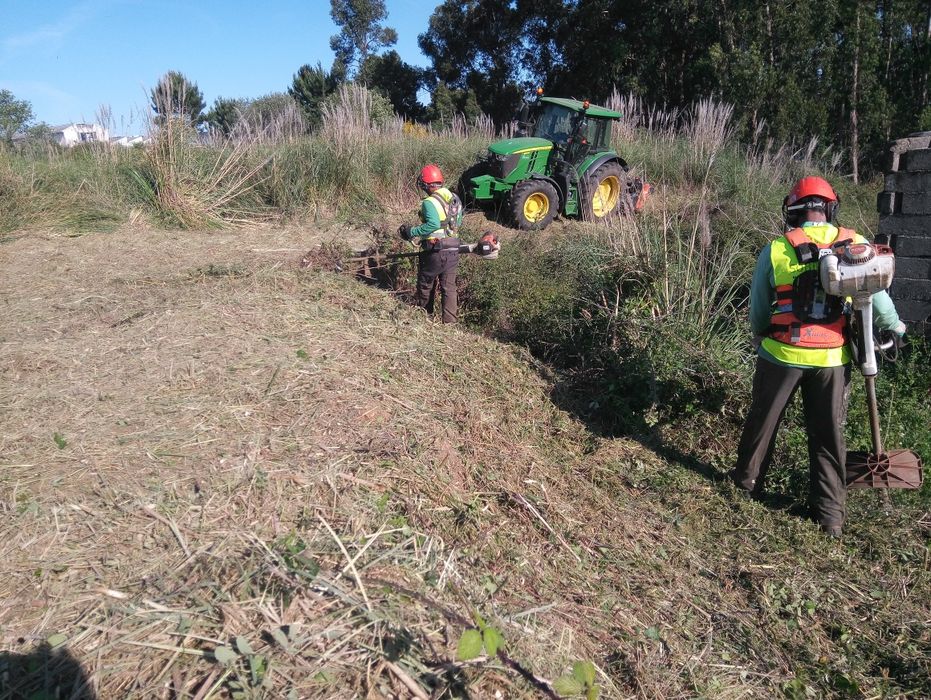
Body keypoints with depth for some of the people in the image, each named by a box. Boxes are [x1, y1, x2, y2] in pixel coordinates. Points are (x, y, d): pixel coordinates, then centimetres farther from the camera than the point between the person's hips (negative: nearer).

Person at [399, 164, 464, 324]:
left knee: (426, 285, 14)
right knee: (449, 287, 10)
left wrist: (412, 232, -21)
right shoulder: (454, 198, 7)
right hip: (453, 250, 6)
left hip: (435, 252, -6)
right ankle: (450, 321, 7)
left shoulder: (429, 202, -16)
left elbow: (433, 224, -29)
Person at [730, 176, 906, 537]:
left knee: (762, 422, 17)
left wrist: (760, 338, 18)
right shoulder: (857, 246, -3)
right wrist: (895, 325, 22)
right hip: (832, 358, 2)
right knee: (828, 434, 12)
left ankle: (747, 481, 33)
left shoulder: (775, 250, -8)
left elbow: (758, 310, -1)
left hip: (781, 355, -1)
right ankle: (830, 512, 19)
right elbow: (877, 298, 2)